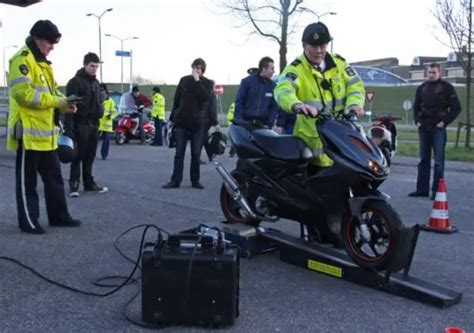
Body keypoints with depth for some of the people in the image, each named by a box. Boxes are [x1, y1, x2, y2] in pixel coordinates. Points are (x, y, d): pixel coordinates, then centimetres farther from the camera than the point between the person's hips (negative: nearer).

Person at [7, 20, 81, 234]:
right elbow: (23, 93, -23)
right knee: (27, 180, 2)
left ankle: (59, 216, 25)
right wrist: (56, 101, -19)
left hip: (46, 133, 10)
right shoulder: (22, 60, -13)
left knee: (54, 177, 15)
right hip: (28, 131, -9)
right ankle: (28, 221, 12)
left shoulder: (42, 62, 18)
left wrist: (64, 103, 2)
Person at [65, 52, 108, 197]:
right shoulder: (75, 82, -8)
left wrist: (100, 111, 7)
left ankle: (89, 183, 18)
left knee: (90, 156, 11)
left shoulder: (96, 83, 16)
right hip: (80, 124, -7)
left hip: (93, 124, 7)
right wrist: (69, 128, -21)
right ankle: (74, 184, 5)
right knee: (78, 155, -3)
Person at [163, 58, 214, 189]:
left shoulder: (208, 83, 2)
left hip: (197, 122, -1)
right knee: (179, 153, 2)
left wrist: (197, 81, -19)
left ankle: (195, 180, 14)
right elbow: (176, 100, 11)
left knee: (196, 153, 4)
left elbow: (206, 97, -18)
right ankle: (175, 180, 5)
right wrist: (172, 118, 10)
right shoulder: (184, 80, 7)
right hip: (182, 121, 1)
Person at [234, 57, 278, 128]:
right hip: (246, 123, -2)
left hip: (263, 125, 3)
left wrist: (270, 124, -2)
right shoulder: (247, 81, -3)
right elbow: (239, 102, -2)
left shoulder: (272, 85, 6)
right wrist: (239, 122, -9)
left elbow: (274, 107, 8)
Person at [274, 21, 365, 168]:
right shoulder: (296, 69, -8)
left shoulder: (338, 62, 9)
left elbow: (355, 84, 7)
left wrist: (354, 103, -17)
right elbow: (282, 90, -27)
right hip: (311, 139, -5)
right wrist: (297, 105, -50)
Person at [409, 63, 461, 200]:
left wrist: (445, 122, -11)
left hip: (438, 128, -5)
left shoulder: (447, 87, -2)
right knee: (423, 159, 9)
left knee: (438, 161, -4)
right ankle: (422, 189, 15)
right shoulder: (422, 88, 13)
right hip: (423, 128, 5)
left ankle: (437, 190, -1)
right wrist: (417, 121, 7)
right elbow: (416, 107, 21)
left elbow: (456, 108, -4)